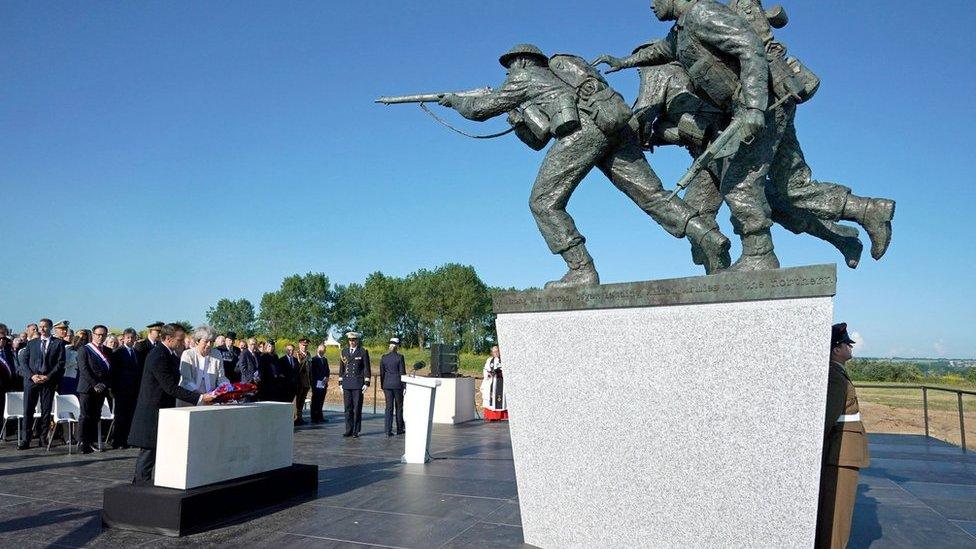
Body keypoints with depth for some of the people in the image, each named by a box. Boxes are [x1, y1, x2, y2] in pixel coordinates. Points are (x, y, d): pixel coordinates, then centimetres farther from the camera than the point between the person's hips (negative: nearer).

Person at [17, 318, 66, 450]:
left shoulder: (58, 343, 6)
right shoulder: (31, 343, 13)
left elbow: (61, 363, -1)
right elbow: (24, 362, 8)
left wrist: (48, 376, -12)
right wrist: (31, 375, -8)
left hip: (49, 381, -2)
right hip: (31, 380, 2)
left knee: (46, 411, 2)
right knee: (27, 410, -1)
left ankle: (43, 438, 9)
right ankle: (26, 439, 3)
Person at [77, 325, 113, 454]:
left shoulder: (108, 351, 14)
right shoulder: (84, 350, -1)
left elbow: (111, 371, 12)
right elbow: (84, 370, -9)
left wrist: (104, 384, -4)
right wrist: (95, 384, -14)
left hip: (101, 389, 5)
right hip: (87, 389, -5)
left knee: (96, 416, 6)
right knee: (86, 416, -6)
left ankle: (93, 441, 11)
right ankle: (83, 443, -3)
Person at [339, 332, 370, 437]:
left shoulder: (363, 352, 1)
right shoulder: (344, 352, 12)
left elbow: (367, 369, 0)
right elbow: (341, 368, 15)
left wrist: (366, 383, -5)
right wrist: (341, 383, 10)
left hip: (358, 384, -4)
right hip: (347, 384, 4)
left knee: (357, 408, -1)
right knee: (347, 408, 6)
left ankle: (356, 431, 5)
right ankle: (349, 430, 13)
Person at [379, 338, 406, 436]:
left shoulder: (383, 357, 2)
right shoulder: (400, 357, -8)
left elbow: (382, 373, 6)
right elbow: (402, 372, -7)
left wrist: (382, 386, 15)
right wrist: (405, 386, 0)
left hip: (387, 384, 3)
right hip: (397, 384, -3)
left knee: (389, 407, 5)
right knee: (399, 407, 11)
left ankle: (388, 430, 0)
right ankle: (400, 429, 19)